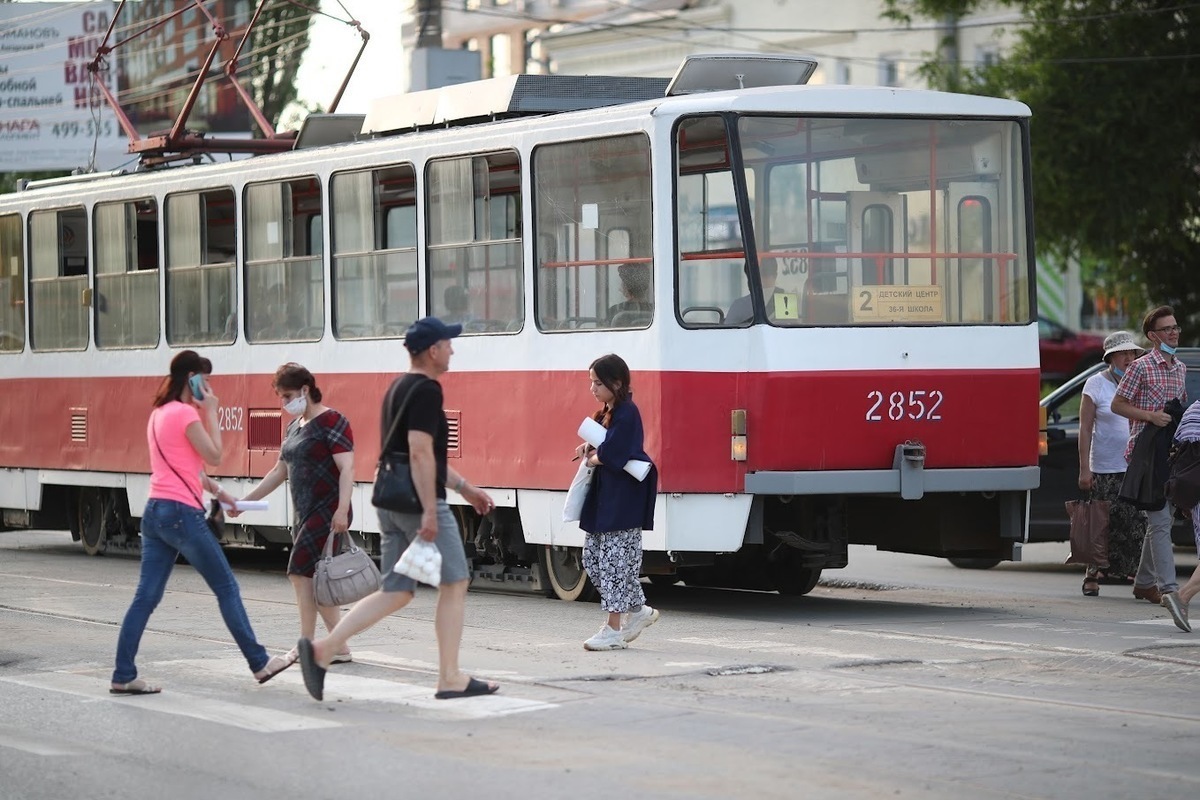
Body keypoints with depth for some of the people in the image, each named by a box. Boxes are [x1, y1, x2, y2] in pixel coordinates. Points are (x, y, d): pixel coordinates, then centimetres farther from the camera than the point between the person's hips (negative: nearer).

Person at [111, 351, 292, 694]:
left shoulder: (159, 413, 17)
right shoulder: (186, 413, -12)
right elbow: (214, 456, -7)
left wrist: (217, 492, 18)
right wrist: (210, 412, -2)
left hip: (155, 511, 8)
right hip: (182, 512, -8)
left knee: (146, 596, 4)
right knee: (226, 588, 3)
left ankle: (124, 676, 0)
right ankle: (260, 663, 11)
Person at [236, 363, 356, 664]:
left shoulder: (331, 422, -10)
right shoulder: (295, 427, 16)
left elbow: (347, 468, -17)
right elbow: (279, 472, 23)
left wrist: (342, 509, -27)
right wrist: (245, 501, 20)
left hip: (327, 513, -9)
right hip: (304, 514, 9)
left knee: (301, 572, -13)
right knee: (311, 581, 5)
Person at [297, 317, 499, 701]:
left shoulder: (399, 388, 18)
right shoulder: (426, 391, -13)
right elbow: (421, 453, -23)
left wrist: (465, 487, 28)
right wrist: (430, 512, -24)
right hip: (418, 502, -9)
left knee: (396, 592, 9)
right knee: (454, 583, 4)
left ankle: (323, 648, -4)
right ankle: (450, 679, 7)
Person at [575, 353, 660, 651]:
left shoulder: (626, 414, -15)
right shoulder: (607, 412, 13)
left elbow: (611, 455, -22)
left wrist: (592, 457, -3)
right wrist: (589, 448, 4)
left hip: (624, 499, -10)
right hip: (603, 495, 10)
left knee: (614, 562, -6)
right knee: (592, 557, 12)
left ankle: (613, 629, -1)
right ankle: (638, 610, 22)